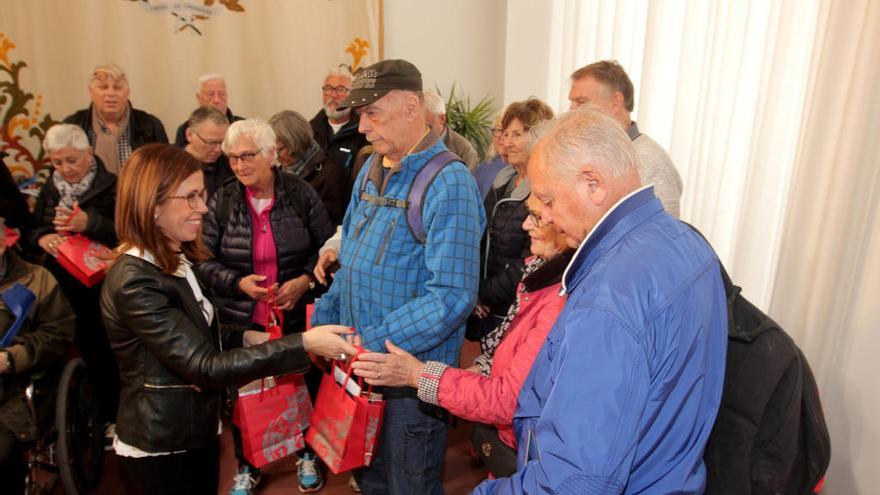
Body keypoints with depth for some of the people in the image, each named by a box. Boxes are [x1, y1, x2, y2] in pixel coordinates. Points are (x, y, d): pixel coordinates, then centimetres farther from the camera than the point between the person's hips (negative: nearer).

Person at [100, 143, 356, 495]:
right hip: (161, 450, -8)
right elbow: (204, 367, -29)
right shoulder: (135, 282, -26)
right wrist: (303, 345, -33)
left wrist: (244, 338, -5)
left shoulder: (175, 261, 4)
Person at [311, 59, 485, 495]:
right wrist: (321, 323, 5)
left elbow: (452, 297, -27)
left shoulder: (449, 184, -20)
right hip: (361, 365, 7)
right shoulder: (371, 171, 7)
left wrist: (369, 344, -25)